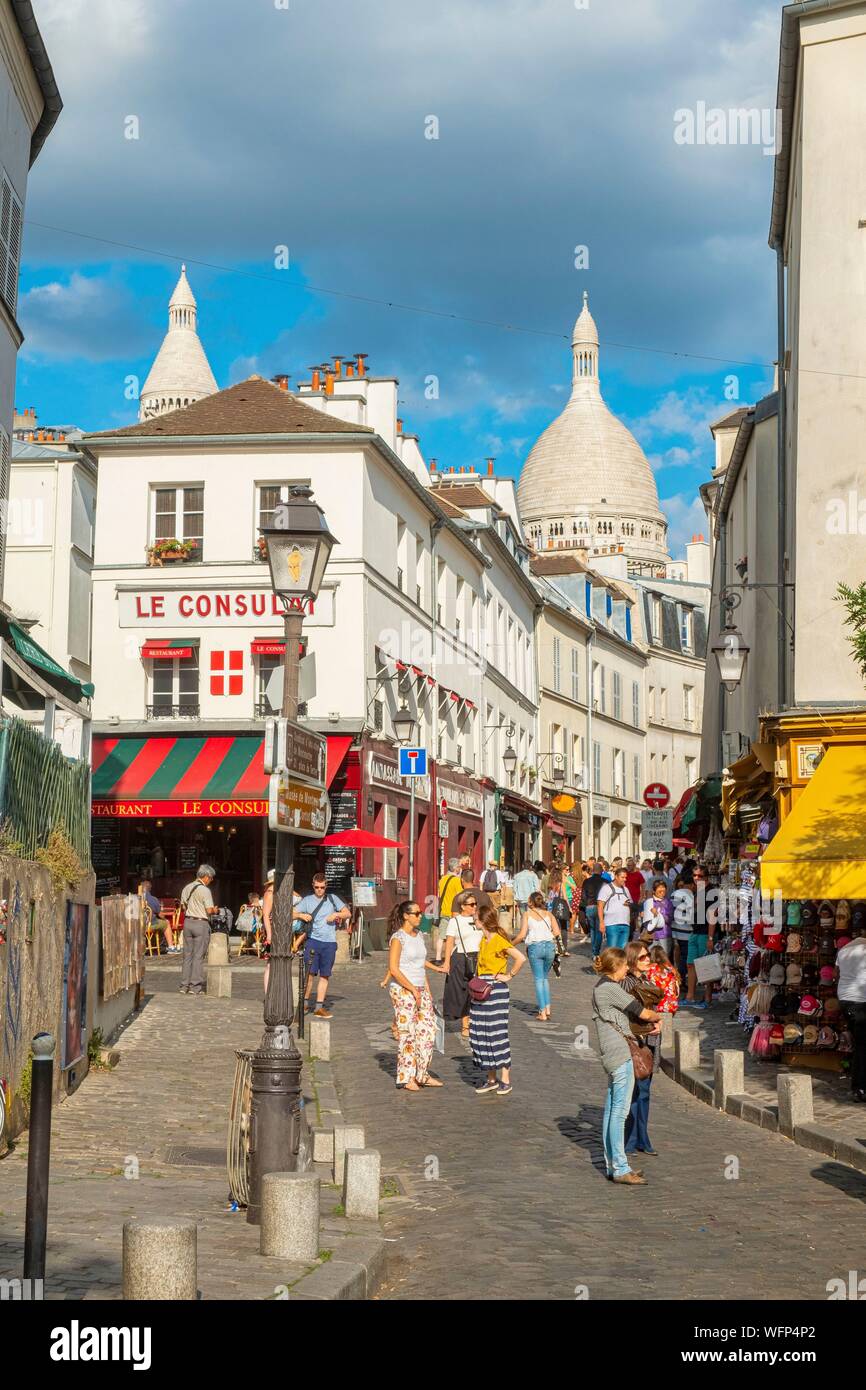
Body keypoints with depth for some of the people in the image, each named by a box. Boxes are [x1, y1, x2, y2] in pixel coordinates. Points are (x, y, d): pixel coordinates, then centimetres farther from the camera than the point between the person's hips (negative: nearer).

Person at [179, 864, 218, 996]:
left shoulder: (187, 888, 8)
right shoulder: (205, 890, -13)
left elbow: (183, 906, 14)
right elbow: (209, 910, -17)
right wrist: (215, 911, 3)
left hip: (188, 921, 6)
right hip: (201, 923, -6)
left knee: (187, 955, 11)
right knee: (199, 956, -1)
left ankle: (184, 985, 11)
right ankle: (195, 986, -1)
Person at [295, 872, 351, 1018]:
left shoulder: (332, 898, 10)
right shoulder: (307, 900, 7)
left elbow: (348, 913, 13)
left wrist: (336, 914, -6)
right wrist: (301, 915, -15)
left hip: (329, 942, 2)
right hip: (313, 941, -2)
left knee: (325, 975, 4)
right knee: (310, 973, -9)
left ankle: (319, 1007, 9)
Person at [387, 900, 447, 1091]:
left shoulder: (419, 935, 11)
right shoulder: (398, 938, -13)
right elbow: (394, 970, -17)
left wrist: (427, 990, 18)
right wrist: (413, 989, -17)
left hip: (420, 990, 8)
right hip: (403, 991, -8)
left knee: (428, 1029, 6)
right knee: (407, 1033, -4)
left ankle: (422, 1075, 16)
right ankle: (405, 1078, 4)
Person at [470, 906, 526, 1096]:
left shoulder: (499, 941, -14)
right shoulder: (484, 941, 13)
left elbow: (521, 958, -22)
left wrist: (509, 975, -14)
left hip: (496, 990, -9)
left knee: (497, 1034, -6)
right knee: (481, 1034, 8)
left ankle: (506, 1080, 1)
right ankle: (491, 1080, 15)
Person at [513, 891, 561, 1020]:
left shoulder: (527, 914, 4)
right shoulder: (549, 914, 12)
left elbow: (522, 935, -3)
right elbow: (557, 932, 3)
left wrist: (512, 944, 11)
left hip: (535, 947, -3)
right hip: (549, 945, 3)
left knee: (538, 979, 5)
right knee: (545, 978, 20)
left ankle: (542, 1013, 2)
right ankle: (547, 1008, 11)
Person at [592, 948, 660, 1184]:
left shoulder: (603, 987, 17)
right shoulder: (610, 988, -13)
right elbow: (643, 1013, -11)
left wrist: (651, 1020, 9)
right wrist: (657, 1016, 10)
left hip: (612, 1055, 10)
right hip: (620, 1053, -10)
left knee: (611, 1110, 12)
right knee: (619, 1111, -8)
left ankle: (612, 1165, 17)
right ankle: (620, 1169, -6)